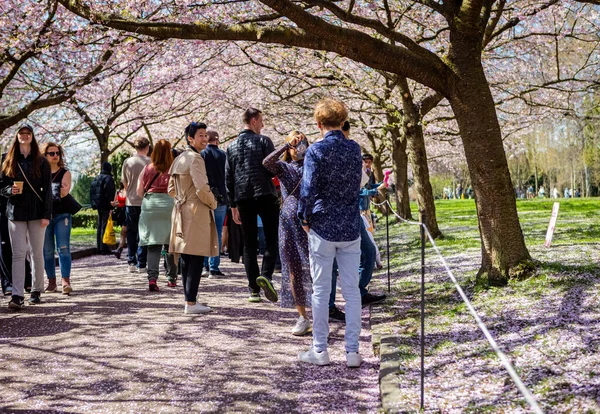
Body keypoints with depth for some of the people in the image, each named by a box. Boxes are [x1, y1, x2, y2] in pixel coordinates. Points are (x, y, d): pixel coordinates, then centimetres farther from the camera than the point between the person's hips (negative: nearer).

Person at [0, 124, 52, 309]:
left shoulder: (41, 162, 4)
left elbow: (47, 190, 0)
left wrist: (46, 214, -7)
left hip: (36, 212, -1)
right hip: (15, 212, 1)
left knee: (36, 253, 5)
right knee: (18, 254, -6)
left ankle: (36, 291, 15)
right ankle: (17, 295, -11)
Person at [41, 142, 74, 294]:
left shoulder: (65, 173, 5)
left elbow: (64, 192, -9)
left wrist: (64, 190, -32)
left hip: (62, 215, -2)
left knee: (63, 248, -10)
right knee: (47, 250, 4)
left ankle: (65, 281, -14)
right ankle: (51, 281, 12)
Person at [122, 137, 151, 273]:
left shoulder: (127, 162, 1)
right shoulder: (149, 162, -7)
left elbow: (125, 183, 8)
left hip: (131, 202, 2)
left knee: (131, 233, 12)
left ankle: (131, 263, 11)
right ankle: (141, 264, 2)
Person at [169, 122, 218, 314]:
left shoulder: (178, 159, 16)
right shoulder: (195, 158, -13)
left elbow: (171, 189, 20)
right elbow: (202, 189, -19)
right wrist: (213, 203, -3)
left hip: (180, 211, 9)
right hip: (196, 212, -9)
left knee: (186, 259, 11)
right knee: (196, 259, -7)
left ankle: (190, 299, 18)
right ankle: (191, 303, -7)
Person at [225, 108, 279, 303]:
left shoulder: (232, 147, 13)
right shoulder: (263, 141, -2)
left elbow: (228, 177, 12)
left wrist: (233, 204, 15)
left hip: (243, 198, 4)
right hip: (265, 195, -4)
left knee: (249, 244, 7)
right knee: (271, 239, 3)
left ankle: (253, 290, 6)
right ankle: (265, 275, -20)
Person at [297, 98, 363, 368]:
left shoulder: (316, 151, -10)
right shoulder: (355, 149, 5)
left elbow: (308, 189, -15)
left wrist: (304, 218, -1)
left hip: (322, 229, -4)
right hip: (351, 229, 4)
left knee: (320, 291, 6)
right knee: (352, 291, 7)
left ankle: (320, 351, 13)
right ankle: (352, 351, 10)